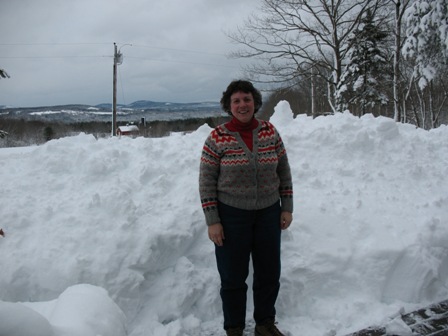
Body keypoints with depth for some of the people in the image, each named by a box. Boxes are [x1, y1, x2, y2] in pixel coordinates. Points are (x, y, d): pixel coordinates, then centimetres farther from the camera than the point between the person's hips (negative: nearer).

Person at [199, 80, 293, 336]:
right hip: (231, 216, -3)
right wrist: (212, 221, -10)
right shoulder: (217, 138, -9)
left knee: (269, 273, 14)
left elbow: (284, 172, 8)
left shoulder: (270, 131, 0)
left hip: (268, 214, 3)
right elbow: (206, 182, -6)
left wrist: (287, 208, 4)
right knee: (233, 276, 8)